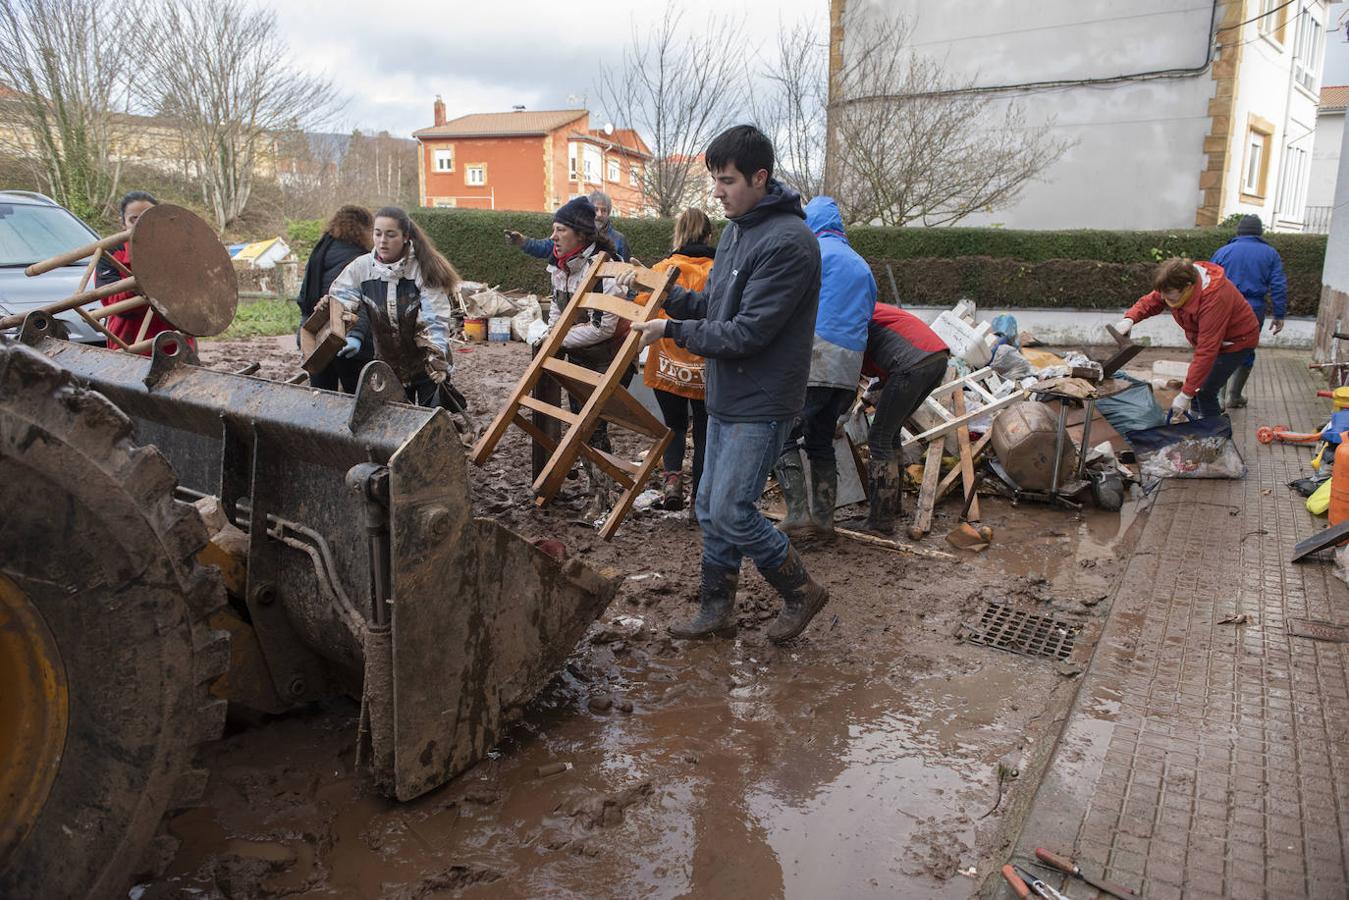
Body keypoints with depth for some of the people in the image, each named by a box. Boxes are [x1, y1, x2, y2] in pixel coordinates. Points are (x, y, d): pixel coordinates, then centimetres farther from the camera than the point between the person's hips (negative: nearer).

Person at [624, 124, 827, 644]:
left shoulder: (788, 242, -21)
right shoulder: (736, 230, 11)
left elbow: (747, 333, -23)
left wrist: (672, 331, -17)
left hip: (762, 406, -9)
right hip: (726, 398, 9)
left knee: (731, 512, -7)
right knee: (711, 508, 14)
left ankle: (801, 592, 16)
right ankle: (716, 610, 28)